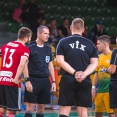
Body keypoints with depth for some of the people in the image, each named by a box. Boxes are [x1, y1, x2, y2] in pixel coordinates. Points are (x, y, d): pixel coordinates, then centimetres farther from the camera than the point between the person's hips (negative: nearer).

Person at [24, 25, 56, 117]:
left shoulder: (48, 48, 12)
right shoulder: (30, 47, -6)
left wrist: (53, 81, 11)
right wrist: (27, 80, -15)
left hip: (45, 80, 6)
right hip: (33, 79, -6)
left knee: (41, 106, 8)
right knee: (30, 105, -7)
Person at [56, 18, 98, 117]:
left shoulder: (63, 42, 3)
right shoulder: (90, 44, 6)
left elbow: (60, 61, -6)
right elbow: (94, 63, -1)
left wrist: (74, 73, -10)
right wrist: (84, 74, -11)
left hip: (67, 79, -1)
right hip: (85, 81, 1)